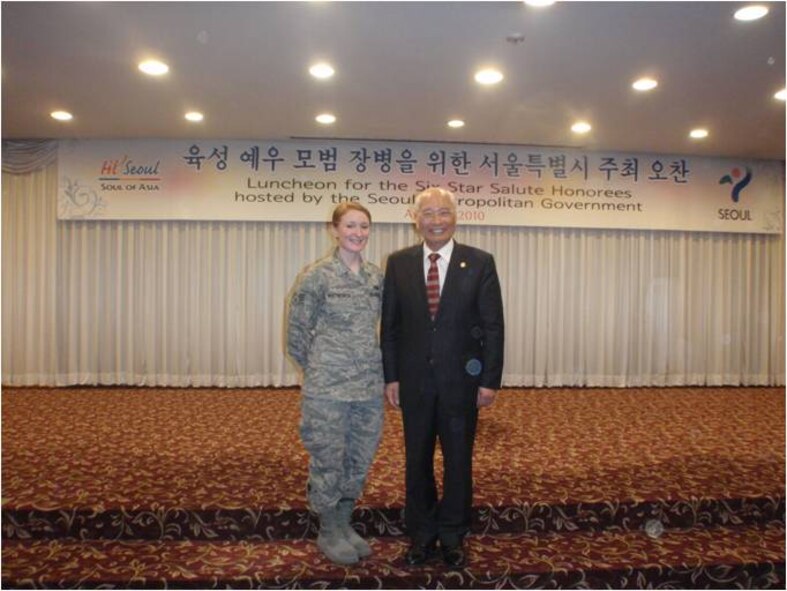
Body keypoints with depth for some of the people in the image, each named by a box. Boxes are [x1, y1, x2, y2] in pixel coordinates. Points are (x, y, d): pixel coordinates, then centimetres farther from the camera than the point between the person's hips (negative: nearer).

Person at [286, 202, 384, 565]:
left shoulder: (377, 277, 7)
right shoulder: (316, 277, -9)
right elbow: (297, 332, -4)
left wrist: (369, 367, 14)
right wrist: (320, 371, 4)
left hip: (370, 385, 6)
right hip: (328, 387, -5)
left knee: (360, 460, 15)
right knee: (328, 460, 7)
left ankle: (344, 524, 34)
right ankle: (329, 533, 27)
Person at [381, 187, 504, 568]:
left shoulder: (480, 263, -5)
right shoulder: (398, 263, 0)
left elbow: (493, 326, -5)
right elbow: (389, 325, 2)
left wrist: (490, 380, -8)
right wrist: (391, 377, -1)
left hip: (461, 379, -1)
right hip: (414, 379, 2)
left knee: (458, 461, 12)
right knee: (416, 460, 13)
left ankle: (452, 537, 32)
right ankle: (422, 535, 32)